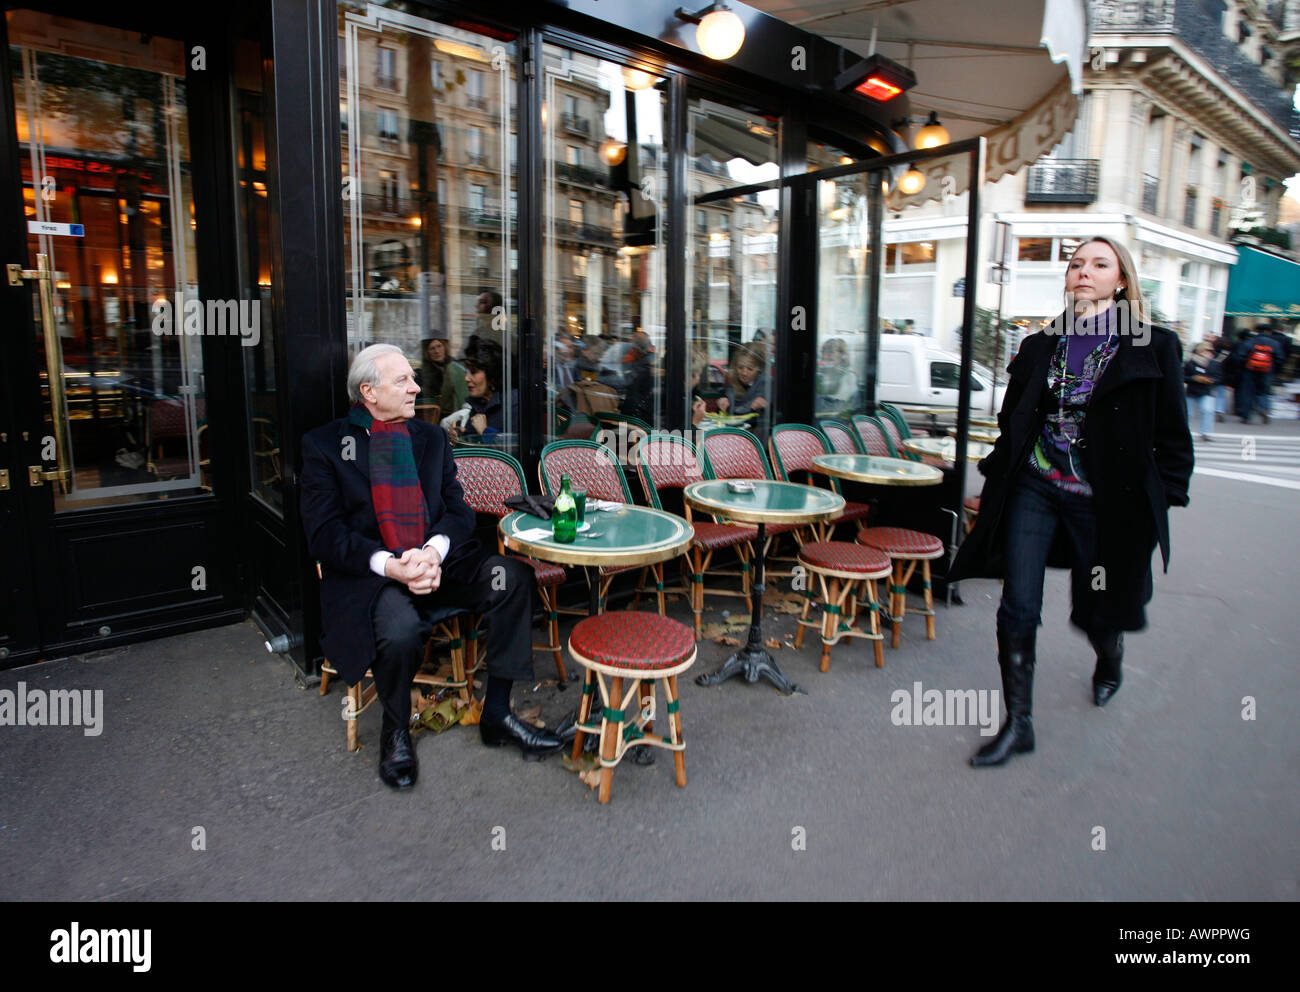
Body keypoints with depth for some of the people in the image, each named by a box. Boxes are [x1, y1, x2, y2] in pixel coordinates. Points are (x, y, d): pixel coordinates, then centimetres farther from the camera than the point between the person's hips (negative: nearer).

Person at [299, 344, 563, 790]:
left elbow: (458, 510, 8)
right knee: (401, 631, -34)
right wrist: (390, 566, -21)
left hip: (438, 562, 4)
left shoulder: (431, 437, 16)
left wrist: (434, 551, -15)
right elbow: (324, 534, -5)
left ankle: (496, 712, -10)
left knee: (514, 575, -23)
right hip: (371, 571, -3)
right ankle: (395, 732, -1)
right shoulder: (324, 444, 3)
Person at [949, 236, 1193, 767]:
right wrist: (996, 482, 8)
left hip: (1104, 502, -2)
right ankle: (1018, 723, 9)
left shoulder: (1153, 347, -1)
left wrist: (1158, 505, -4)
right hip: (1033, 491, 3)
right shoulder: (1039, 347, 8)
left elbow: (1172, 437, 0)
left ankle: (1109, 661, 50)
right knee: (1017, 609, -4)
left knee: (1097, 610, 12)